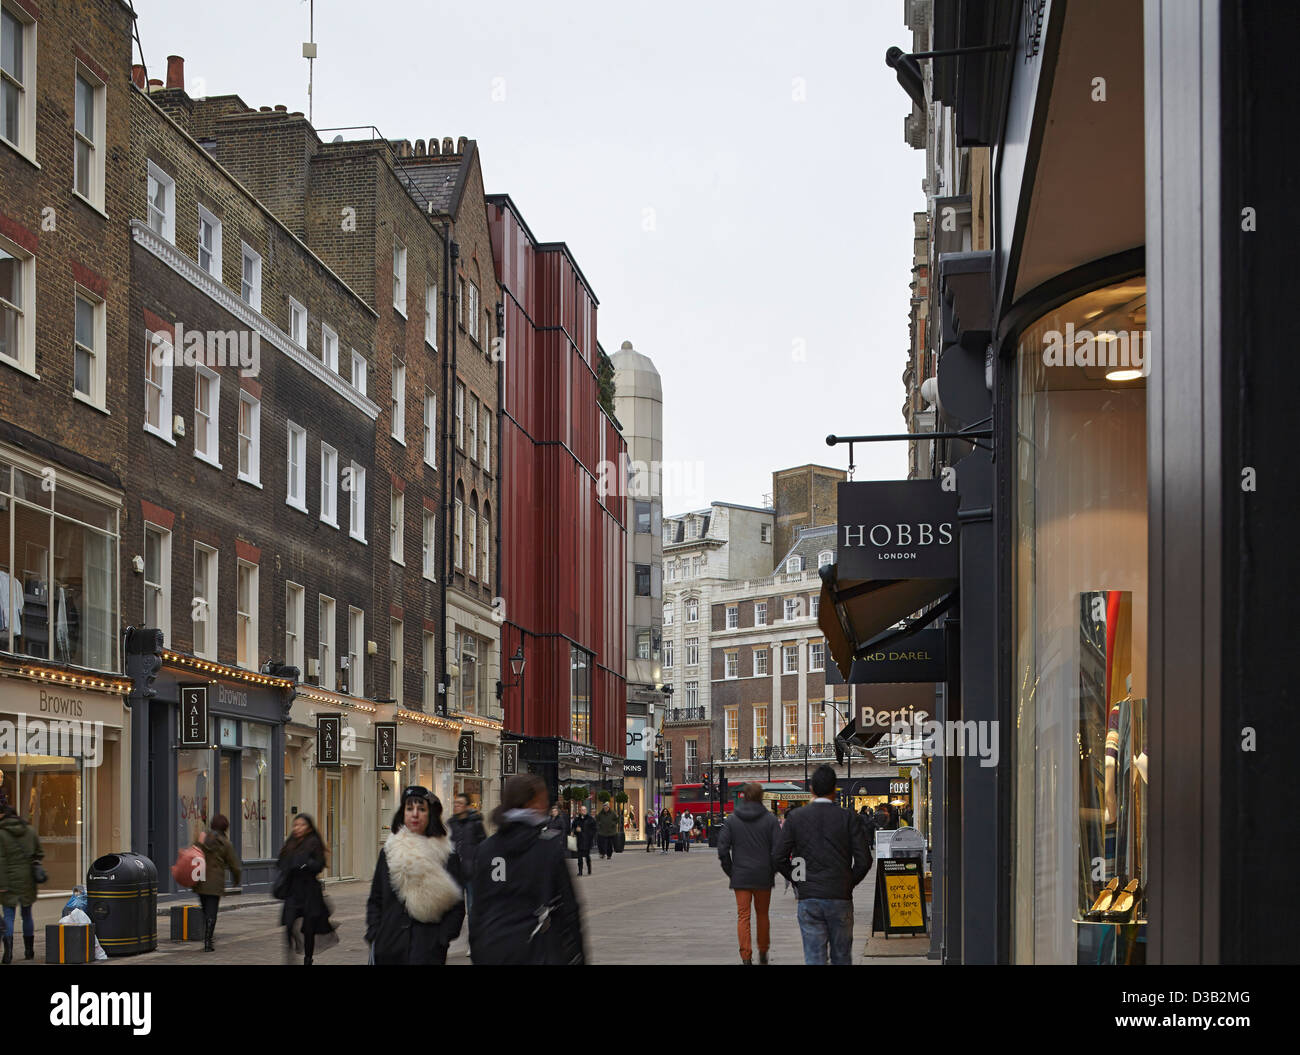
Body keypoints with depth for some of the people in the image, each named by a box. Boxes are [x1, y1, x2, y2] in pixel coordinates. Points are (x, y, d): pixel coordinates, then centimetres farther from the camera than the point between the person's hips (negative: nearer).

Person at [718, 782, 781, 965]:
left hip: (740, 876, 0)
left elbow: (722, 849, -4)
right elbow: (778, 849, -8)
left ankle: (746, 956, -7)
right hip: (763, 877, 0)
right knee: (762, 914, 17)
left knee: (743, 916, 2)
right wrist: (772, 871, 5)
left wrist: (731, 872, 6)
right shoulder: (770, 820, -5)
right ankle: (763, 953, 28)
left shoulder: (732, 820, -1)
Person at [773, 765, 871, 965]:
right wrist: (848, 883, 9)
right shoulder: (848, 818, -2)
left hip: (808, 898, 0)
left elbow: (778, 858, -2)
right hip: (840, 897, 0)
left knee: (814, 957, 0)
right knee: (841, 958, 12)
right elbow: (864, 860, -6)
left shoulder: (795, 817, 1)